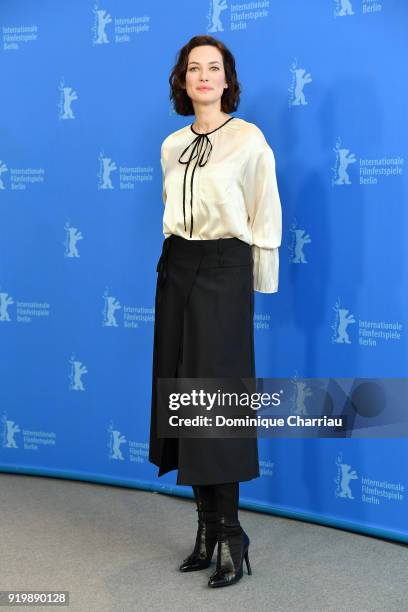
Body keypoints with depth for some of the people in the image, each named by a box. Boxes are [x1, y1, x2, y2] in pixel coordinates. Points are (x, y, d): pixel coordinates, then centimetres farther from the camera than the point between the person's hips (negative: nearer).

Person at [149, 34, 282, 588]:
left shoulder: (249, 139, -5)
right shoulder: (171, 146, 11)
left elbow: (266, 218, -4)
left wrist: (257, 285, -3)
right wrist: (180, 261, 17)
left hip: (224, 271, -6)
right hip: (176, 270, 6)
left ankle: (230, 537, 5)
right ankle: (208, 528, 17)